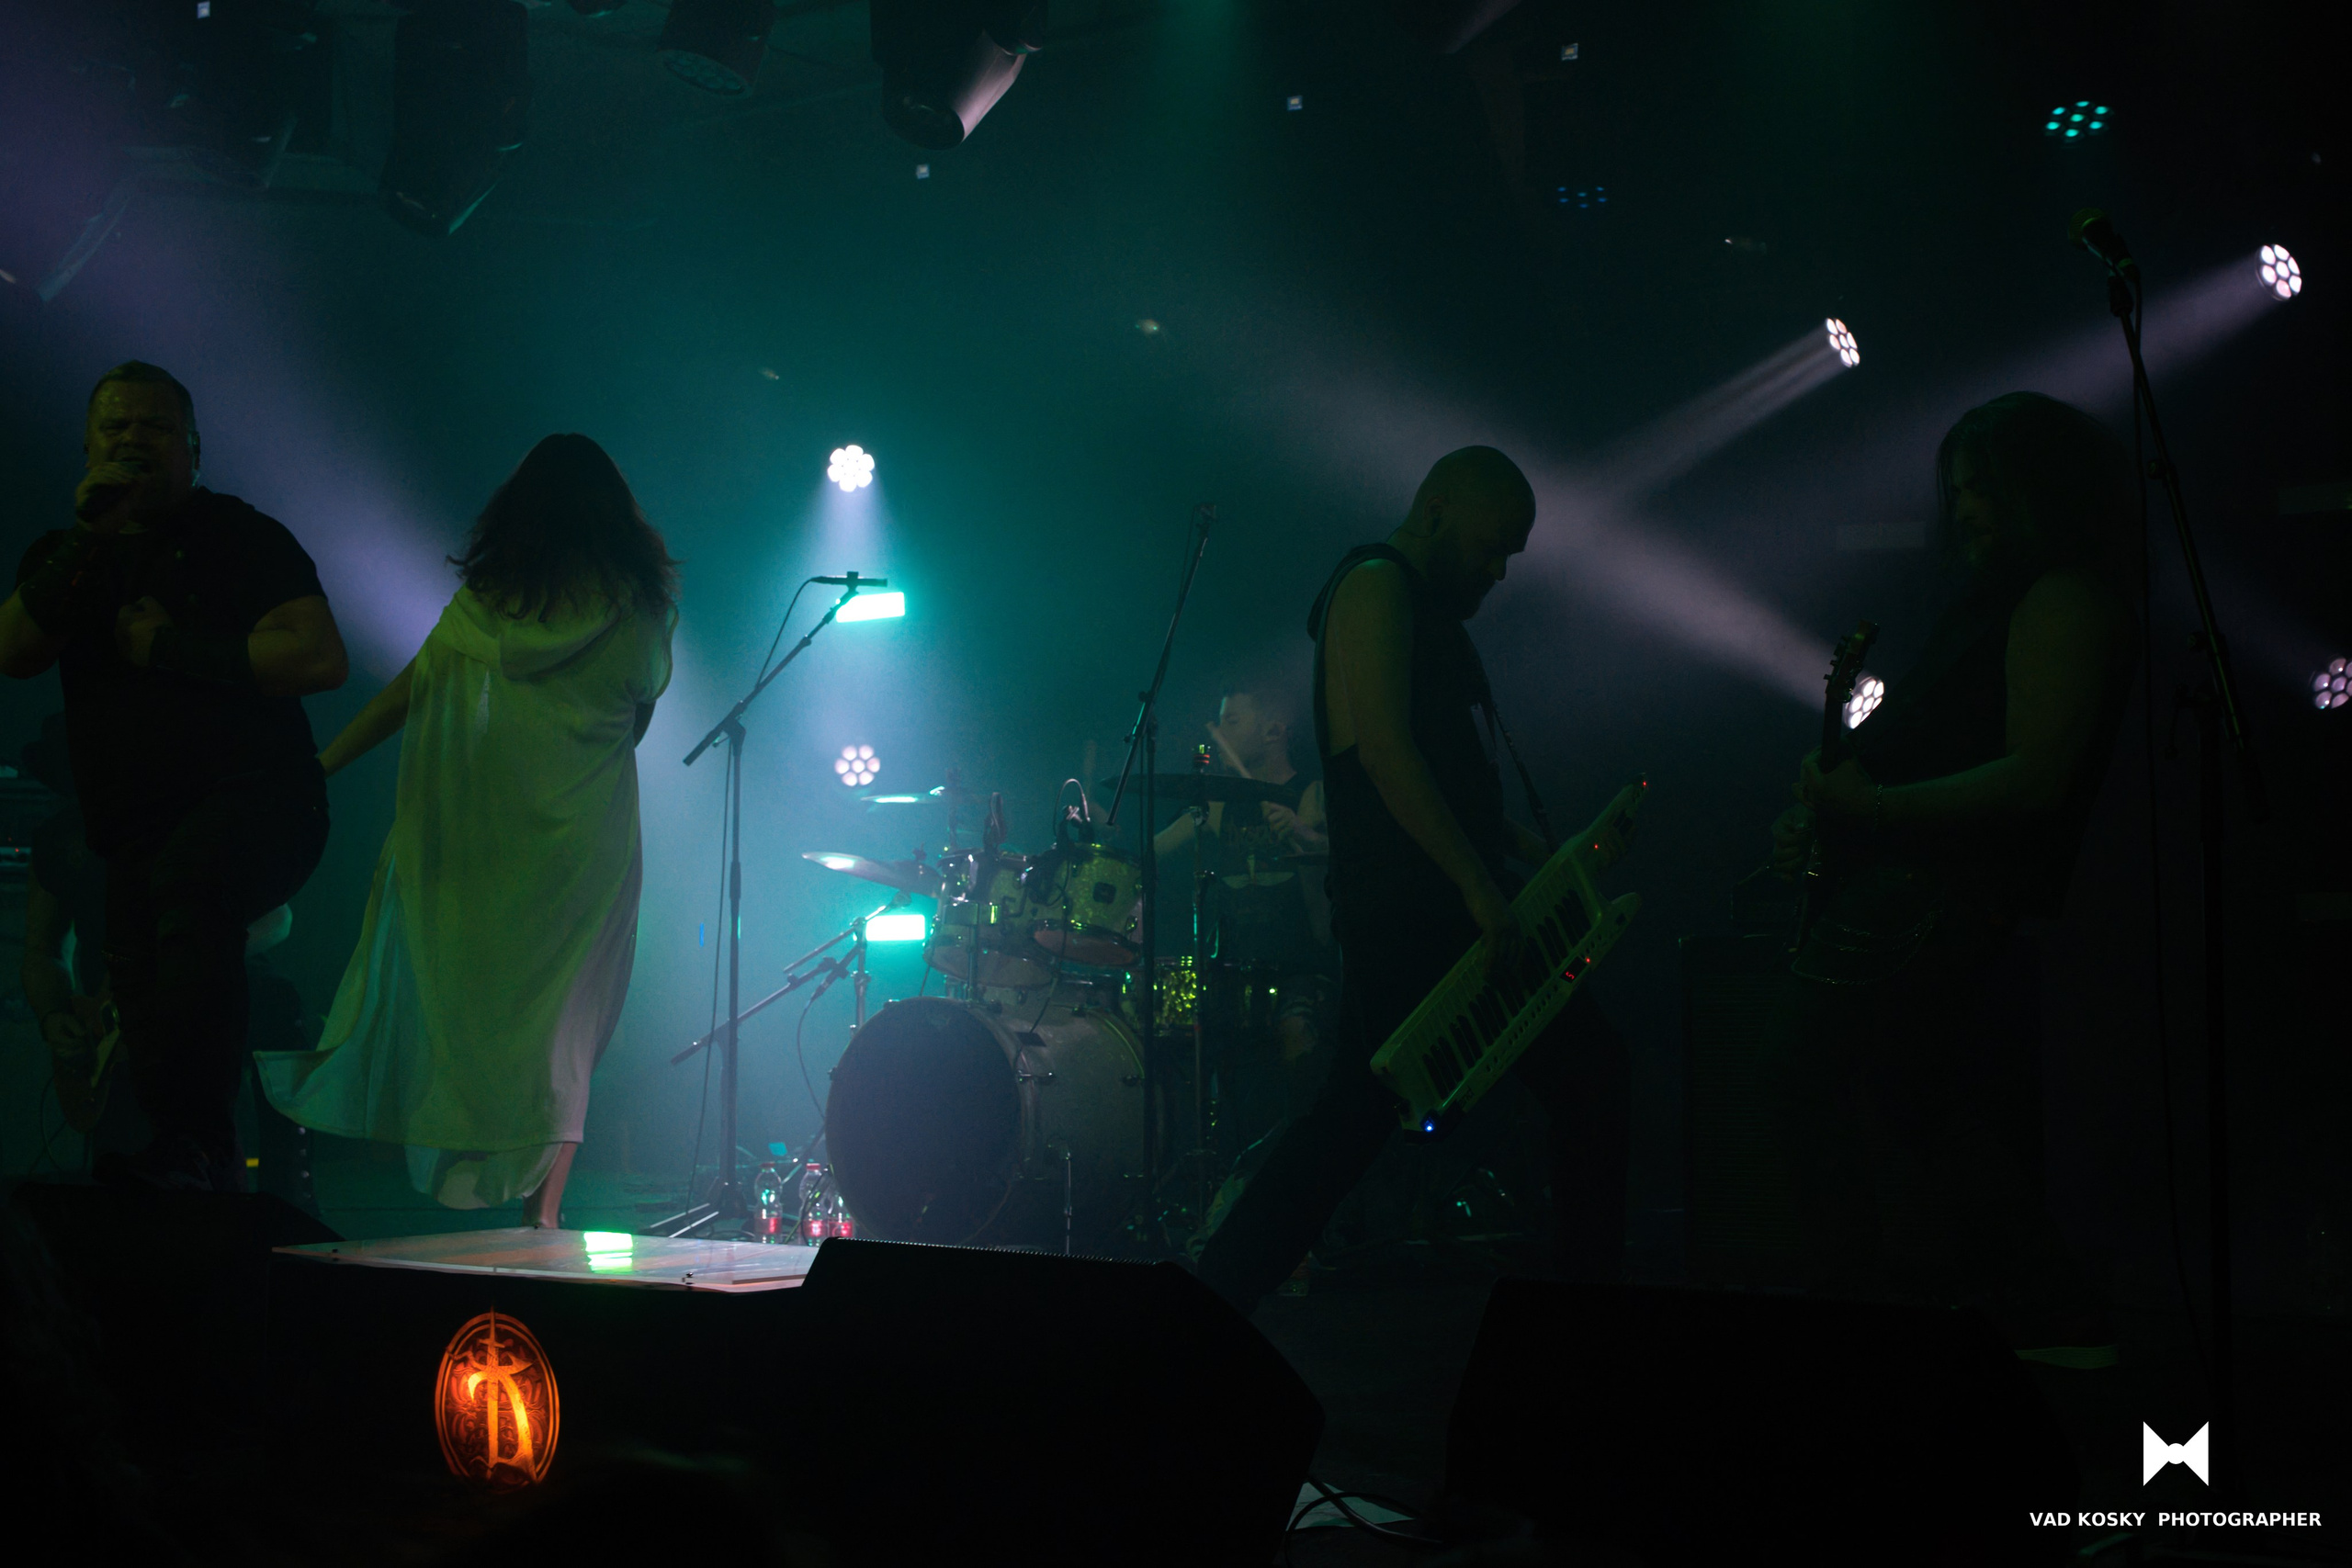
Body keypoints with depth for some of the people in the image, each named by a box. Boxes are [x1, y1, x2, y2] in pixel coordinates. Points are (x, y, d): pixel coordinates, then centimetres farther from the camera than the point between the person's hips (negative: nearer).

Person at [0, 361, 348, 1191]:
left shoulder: (239, 535, 3)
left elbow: (322, 658, -12)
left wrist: (168, 646, -9)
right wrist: (87, 541, -11)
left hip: (256, 803, -7)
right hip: (133, 835, 7)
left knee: (187, 877, -37)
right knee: (140, 992, 5)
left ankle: (193, 1144, -38)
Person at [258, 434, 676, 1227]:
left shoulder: (489, 599, 4)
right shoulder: (641, 605, 2)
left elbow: (408, 694, 5)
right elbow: (638, 719, 10)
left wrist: (319, 766, 13)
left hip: (480, 833, 1)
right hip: (588, 841, -1)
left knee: (460, 1004, 12)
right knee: (561, 1032, 4)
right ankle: (541, 1214, 1)